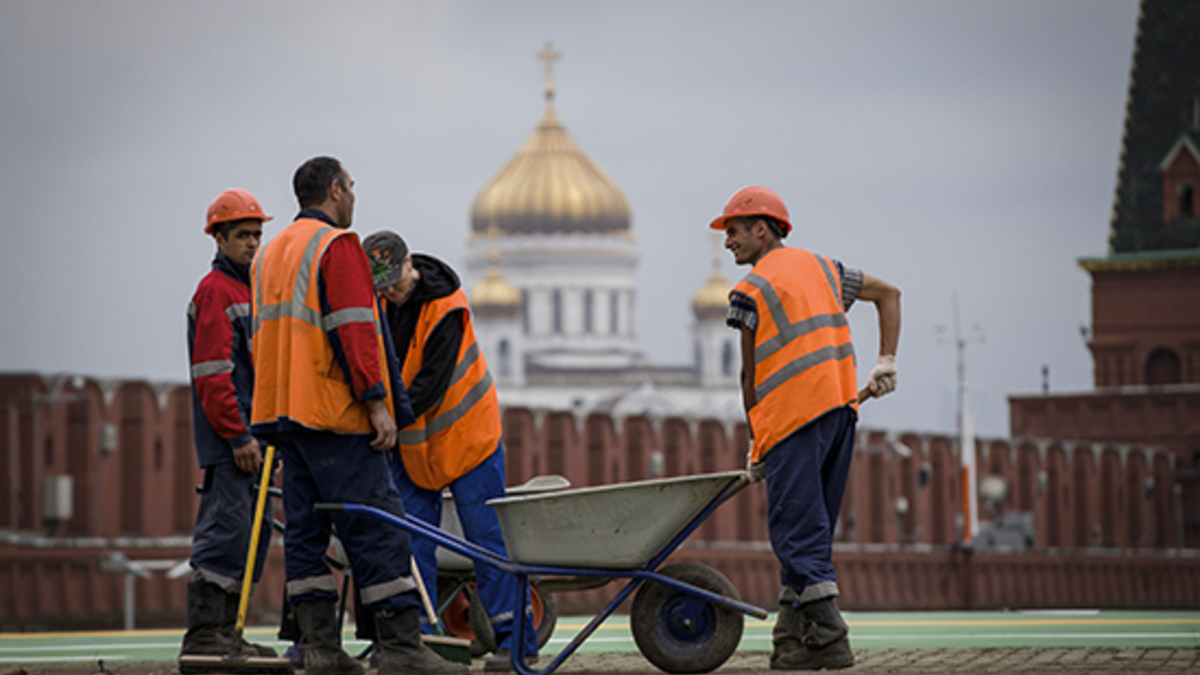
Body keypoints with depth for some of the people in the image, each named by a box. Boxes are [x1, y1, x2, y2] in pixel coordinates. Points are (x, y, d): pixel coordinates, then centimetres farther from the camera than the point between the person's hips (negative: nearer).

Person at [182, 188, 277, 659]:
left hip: (252, 435, 10)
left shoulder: (250, 290, 21)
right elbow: (212, 374, -16)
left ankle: (224, 633, 14)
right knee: (226, 530, -12)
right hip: (227, 440, -10)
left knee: (254, 532, 10)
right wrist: (239, 436, -19)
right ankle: (202, 634, -11)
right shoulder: (215, 291, -9)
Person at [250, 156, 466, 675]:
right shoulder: (337, 247, -8)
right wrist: (378, 402, -18)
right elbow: (353, 332, -17)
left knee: (306, 531, 7)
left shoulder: (269, 255, 20)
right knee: (378, 530, -9)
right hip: (335, 417, -9)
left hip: (285, 416, 9)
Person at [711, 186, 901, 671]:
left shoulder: (751, 290, -1)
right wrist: (886, 362, 16)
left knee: (797, 531, -6)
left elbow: (750, 374, 2)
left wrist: (756, 443, 10)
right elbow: (888, 293, 24)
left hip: (794, 414, -7)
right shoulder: (820, 267, 20)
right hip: (840, 408, 7)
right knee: (809, 527, 11)